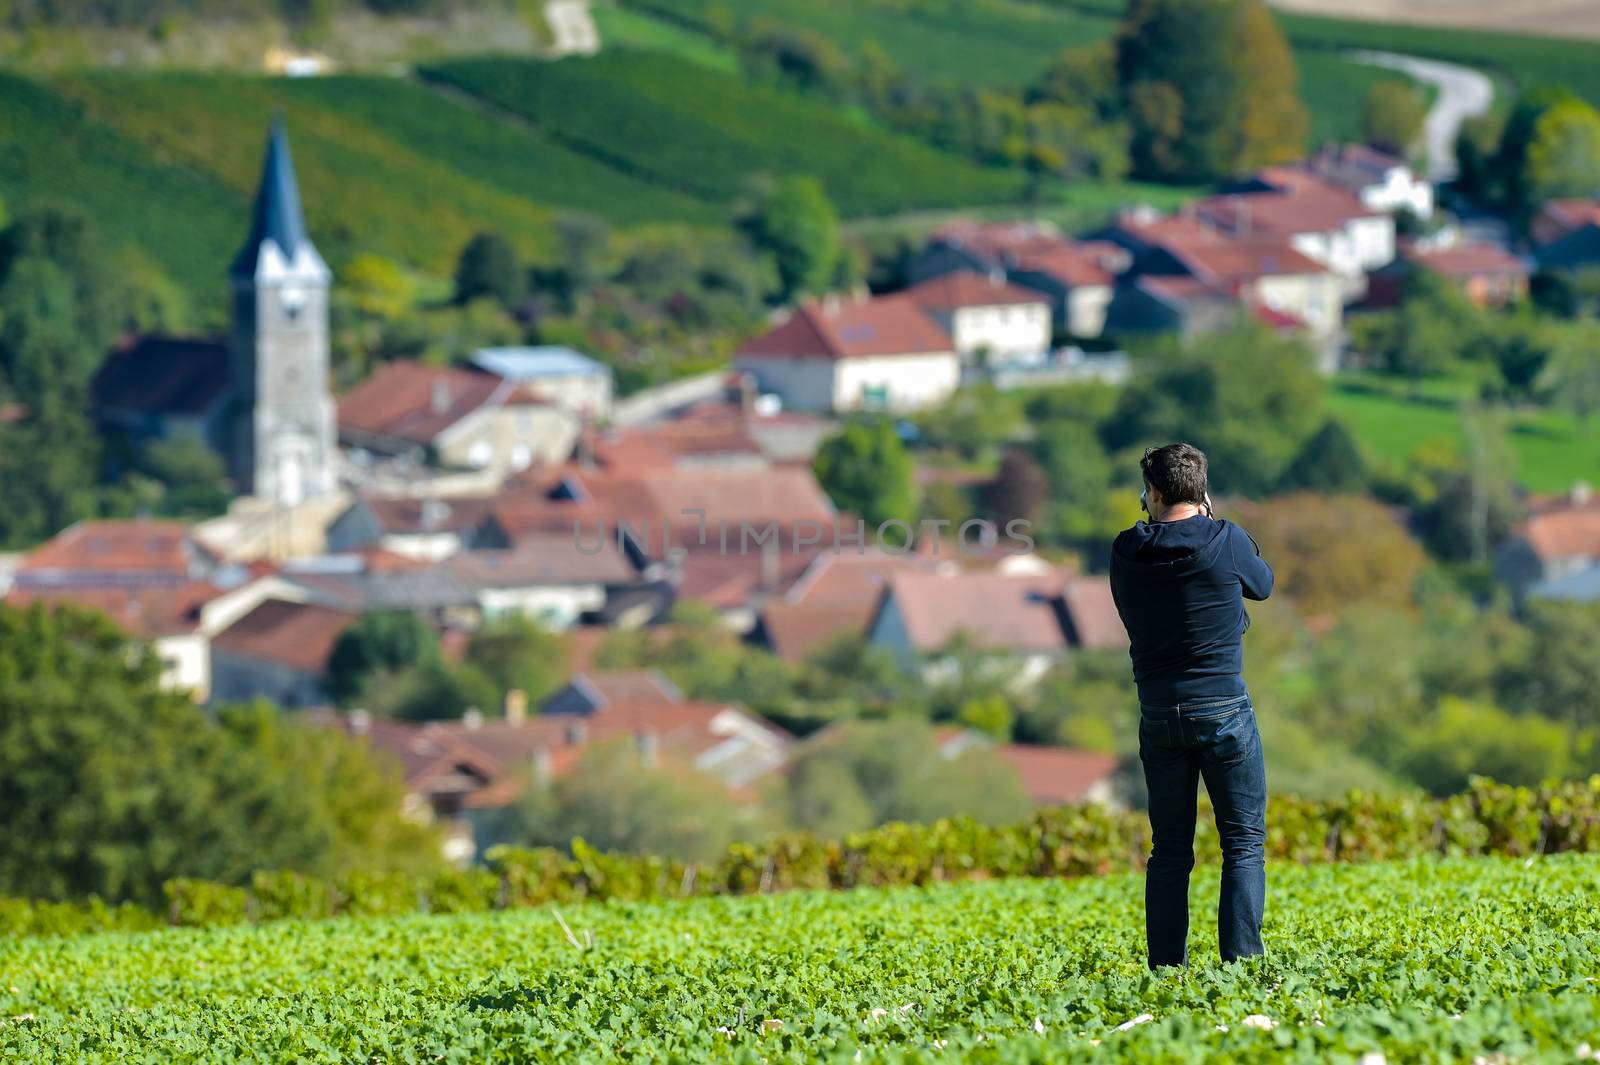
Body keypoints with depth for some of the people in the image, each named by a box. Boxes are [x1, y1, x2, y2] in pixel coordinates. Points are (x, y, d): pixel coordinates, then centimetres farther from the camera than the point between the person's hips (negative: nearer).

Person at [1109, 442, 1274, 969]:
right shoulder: (1226, 541, -8)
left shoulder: (1127, 551, -1)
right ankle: (1240, 964, -7)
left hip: (1159, 716, 3)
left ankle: (1166, 969, 7)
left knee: (1169, 850, 10)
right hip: (1223, 709, -3)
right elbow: (1262, 585, 12)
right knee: (1244, 842, 2)